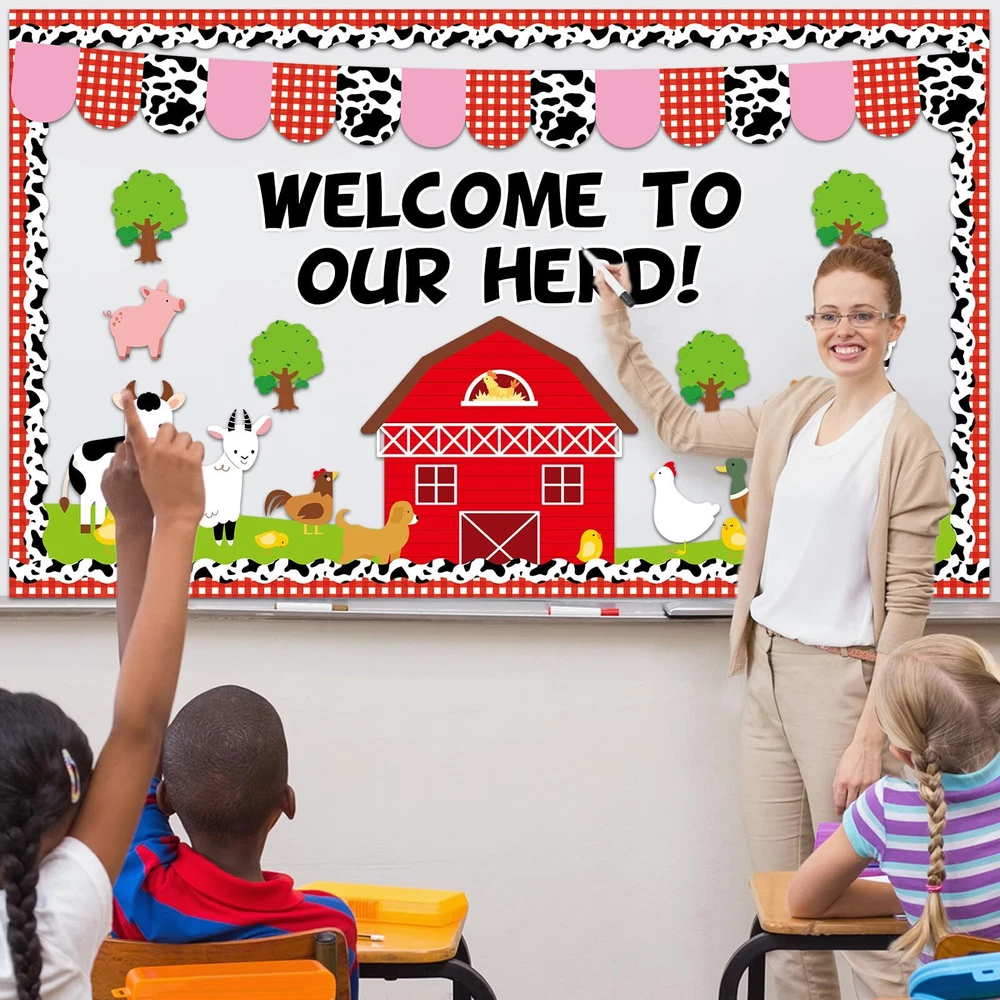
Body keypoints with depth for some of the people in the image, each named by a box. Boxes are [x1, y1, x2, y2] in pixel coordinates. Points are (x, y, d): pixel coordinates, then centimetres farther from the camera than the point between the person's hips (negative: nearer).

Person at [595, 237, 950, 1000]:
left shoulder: (907, 442, -10)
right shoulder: (795, 412, 9)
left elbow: (908, 599, -12)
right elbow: (681, 425, 23)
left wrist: (872, 737, -15)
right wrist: (617, 326, 23)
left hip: (842, 679, -6)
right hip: (769, 671, 6)